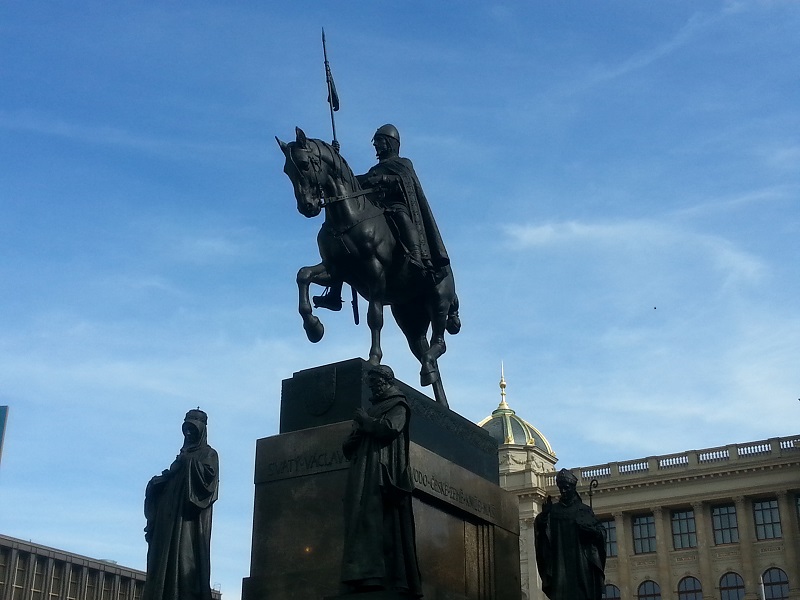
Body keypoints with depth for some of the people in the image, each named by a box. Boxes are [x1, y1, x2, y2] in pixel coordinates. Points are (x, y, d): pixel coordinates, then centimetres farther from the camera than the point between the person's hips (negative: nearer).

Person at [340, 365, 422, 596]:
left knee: (383, 523, -16)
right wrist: (357, 431, 2)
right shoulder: (370, 411, 27)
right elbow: (348, 447, 24)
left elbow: (391, 428, -13)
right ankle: (367, 576, -11)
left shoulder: (398, 406, 8)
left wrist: (365, 421, 2)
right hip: (363, 475, 7)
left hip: (385, 473, -7)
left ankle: (393, 579, -21)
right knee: (363, 522, -5)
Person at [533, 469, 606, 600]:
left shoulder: (583, 510, 10)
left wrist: (582, 525, -14)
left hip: (581, 564, 0)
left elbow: (599, 533, 3)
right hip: (560, 564, 0)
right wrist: (544, 515, -18)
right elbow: (539, 528, 0)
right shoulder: (553, 510, 13)